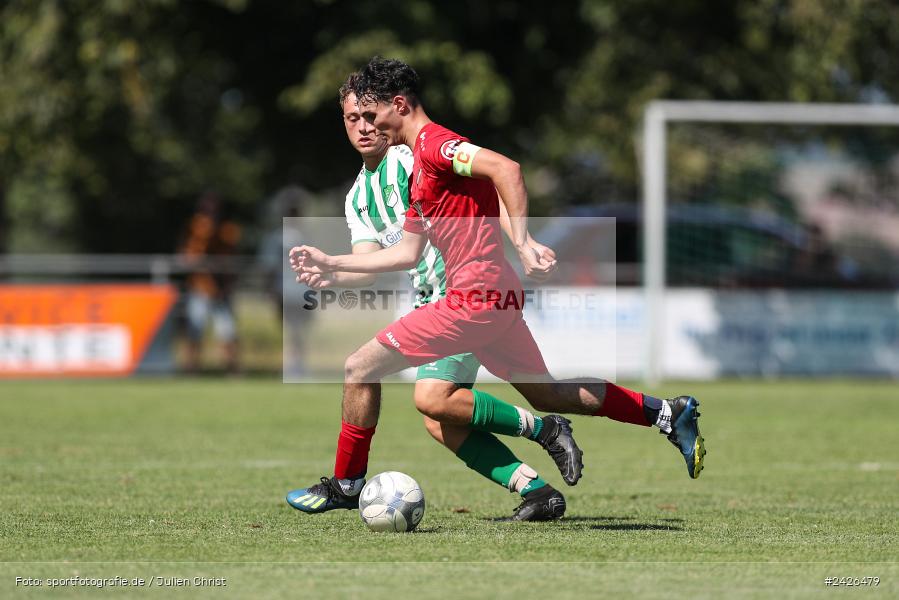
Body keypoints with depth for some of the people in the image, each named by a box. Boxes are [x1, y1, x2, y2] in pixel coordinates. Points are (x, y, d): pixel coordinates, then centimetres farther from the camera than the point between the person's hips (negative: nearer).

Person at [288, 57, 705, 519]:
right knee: (549, 394, 17)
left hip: (475, 296, -10)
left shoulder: (433, 143, -10)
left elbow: (506, 168, -25)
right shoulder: (418, 167, 21)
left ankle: (345, 485, 3)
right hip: (495, 296, 10)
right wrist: (330, 263, 24)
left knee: (361, 368, -6)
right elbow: (407, 253, 24)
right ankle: (670, 414, 17)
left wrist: (522, 243, -30)